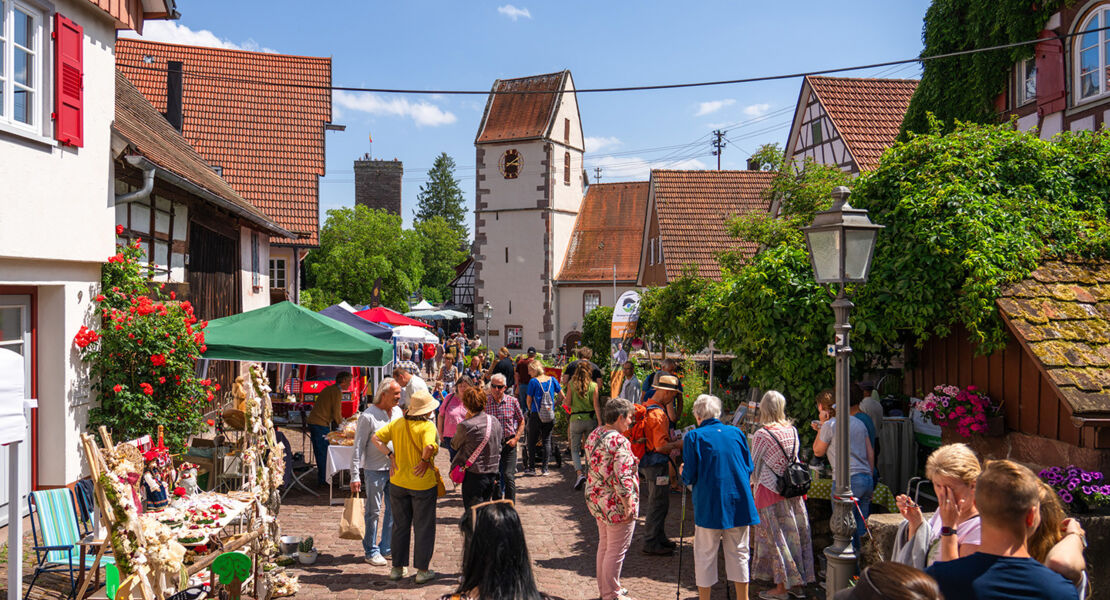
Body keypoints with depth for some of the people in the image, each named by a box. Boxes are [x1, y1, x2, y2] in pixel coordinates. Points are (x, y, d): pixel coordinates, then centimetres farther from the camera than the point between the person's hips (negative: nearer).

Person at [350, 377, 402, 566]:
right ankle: (371, 551, 15)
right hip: (375, 470, -6)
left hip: (395, 468, 6)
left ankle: (386, 548, 24)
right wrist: (355, 476, -14)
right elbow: (358, 447, -11)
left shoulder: (397, 411, 6)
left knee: (395, 509, 10)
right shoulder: (368, 416, -13)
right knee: (373, 512, 3)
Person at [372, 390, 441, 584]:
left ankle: (397, 568, 25)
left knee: (400, 526, 17)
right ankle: (422, 570, 14)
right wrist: (425, 460, -15)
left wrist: (391, 455, 2)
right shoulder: (427, 426, -17)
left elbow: (376, 438, 1)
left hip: (398, 482, 5)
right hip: (422, 483, -5)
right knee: (424, 527, 9)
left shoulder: (398, 423, 0)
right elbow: (429, 447, -33)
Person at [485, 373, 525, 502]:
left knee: (509, 476, -7)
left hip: (509, 443, -1)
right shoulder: (485, 402, -3)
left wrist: (516, 439, -5)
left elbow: (521, 422, 7)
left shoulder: (513, 402, -2)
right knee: (494, 476, 9)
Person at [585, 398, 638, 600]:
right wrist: (628, 506, -19)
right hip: (615, 504, -9)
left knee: (604, 544, 21)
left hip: (596, 499, 9)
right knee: (616, 551, 4)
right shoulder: (620, 442, -23)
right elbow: (621, 479, -26)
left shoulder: (594, 434, 4)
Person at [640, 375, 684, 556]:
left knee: (657, 502, 20)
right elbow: (661, 446, -25)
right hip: (656, 464, -10)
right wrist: (678, 444, -8)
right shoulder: (658, 414, -22)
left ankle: (659, 538, 31)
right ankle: (651, 543, 7)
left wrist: (672, 441, 18)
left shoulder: (646, 408, 10)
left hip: (647, 463, 10)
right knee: (659, 503, 0)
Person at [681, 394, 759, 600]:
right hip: (739, 504, 4)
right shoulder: (737, 433, 6)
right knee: (739, 553, 14)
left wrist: (683, 473, 13)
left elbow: (689, 477, -8)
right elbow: (749, 469, 10)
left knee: (705, 555, 8)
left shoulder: (693, 437, -5)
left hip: (709, 506, -3)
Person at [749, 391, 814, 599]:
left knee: (776, 537, 2)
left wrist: (754, 483, 14)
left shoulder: (761, 435, -14)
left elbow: (754, 466, -7)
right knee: (795, 534, 11)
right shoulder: (792, 431, 2)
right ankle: (799, 583, 19)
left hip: (771, 492, -5)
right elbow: (793, 459, 13)